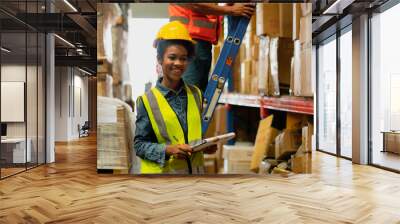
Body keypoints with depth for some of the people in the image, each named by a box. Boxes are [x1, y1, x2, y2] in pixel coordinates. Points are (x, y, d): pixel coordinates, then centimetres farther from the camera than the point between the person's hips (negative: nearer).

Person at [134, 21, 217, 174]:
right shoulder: (147, 100, -7)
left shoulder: (196, 94, 4)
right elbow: (140, 144, -5)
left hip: (195, 169, 4)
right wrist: (167, 150, -21)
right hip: (162, 171, -4)